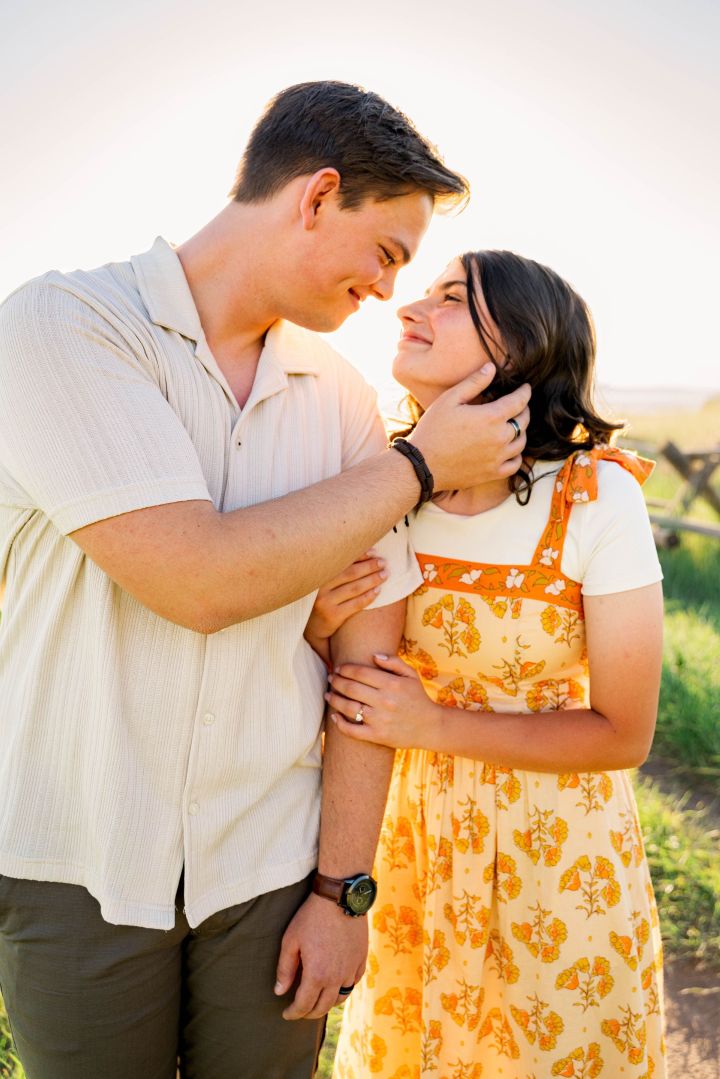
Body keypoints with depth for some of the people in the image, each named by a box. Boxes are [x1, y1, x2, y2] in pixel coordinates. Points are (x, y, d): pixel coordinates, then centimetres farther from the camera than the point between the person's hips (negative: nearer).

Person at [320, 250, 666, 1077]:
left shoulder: (596, 497, -21)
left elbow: (623, 735, -15)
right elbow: (366, 669, 4)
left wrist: (433, 725, -21)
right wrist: (325, 627, -19)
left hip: (557, 847, -3)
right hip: (416, 831, 3)